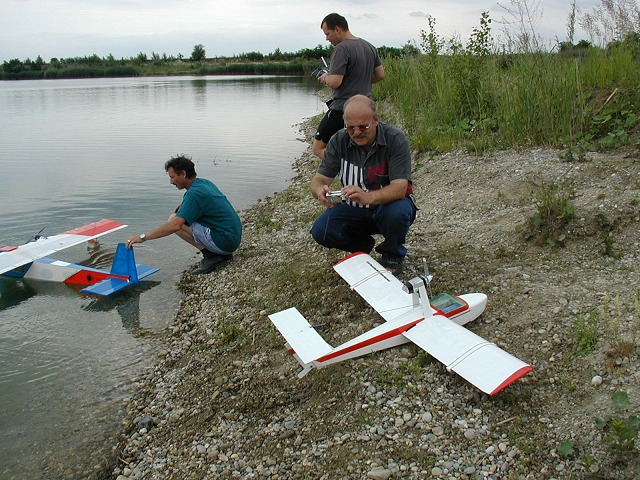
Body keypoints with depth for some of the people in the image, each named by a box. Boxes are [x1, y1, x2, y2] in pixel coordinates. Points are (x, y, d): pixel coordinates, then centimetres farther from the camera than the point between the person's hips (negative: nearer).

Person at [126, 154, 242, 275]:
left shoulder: (194, 193, -17)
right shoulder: (205, 182, 12)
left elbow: (175, 226, -27)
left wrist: (143, 237, -22)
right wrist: (182, 207, 9)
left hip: (224, 241, -9)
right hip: (235, 237, 9)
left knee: (173, 220, -6)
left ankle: (211, 256, -7)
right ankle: (223, 254, 13)